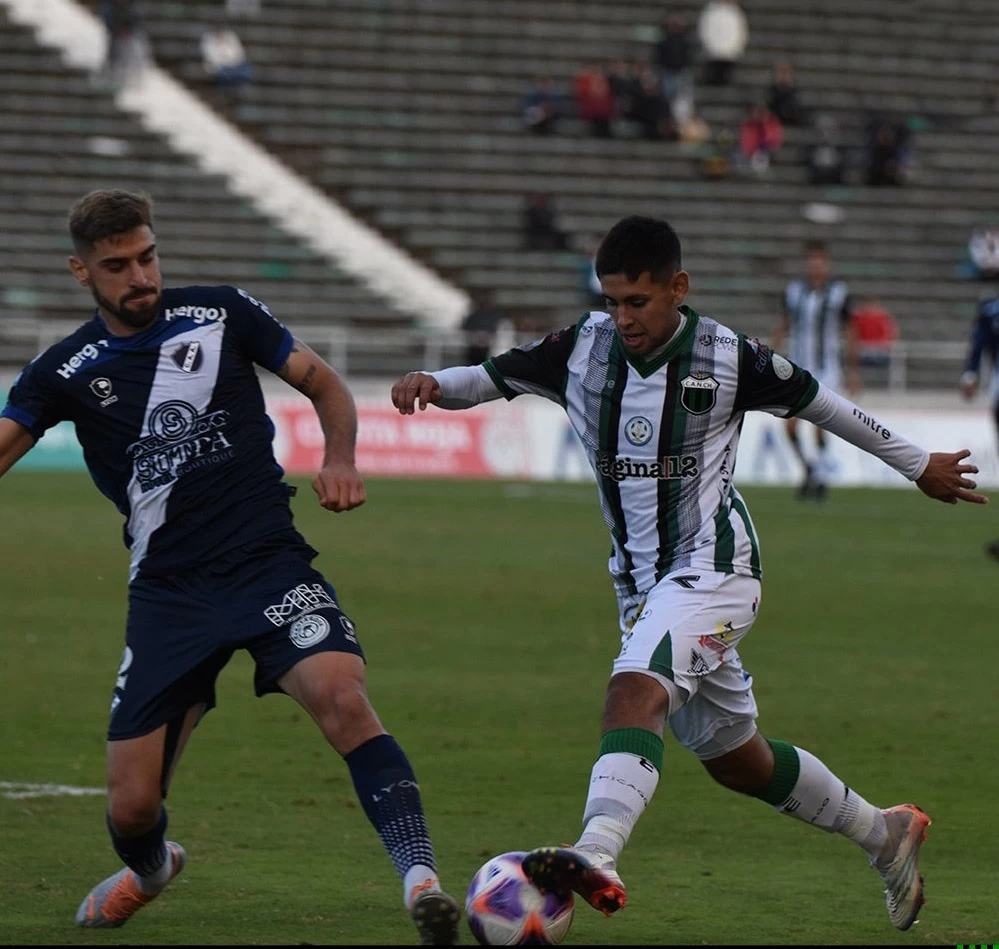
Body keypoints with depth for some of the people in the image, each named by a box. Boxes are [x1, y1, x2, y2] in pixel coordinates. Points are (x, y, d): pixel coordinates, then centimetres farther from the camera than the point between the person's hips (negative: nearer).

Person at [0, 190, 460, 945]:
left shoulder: (221, 315, 3)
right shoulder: (67, 372, 4)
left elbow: (325, 386, 11)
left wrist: (340, 461, -7)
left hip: (270, 563, -1)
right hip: (168, 593, 1)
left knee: (342, 697, -31)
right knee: (132, 807, 0)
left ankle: (422, 882, -35)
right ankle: (151, 870, 38)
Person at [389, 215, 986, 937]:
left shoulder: (727, 358, -10)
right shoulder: (583, 350, -1)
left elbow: (823, 405, 4)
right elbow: (489, 378, 1)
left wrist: (919, 466, 16)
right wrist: (433, 384, -23)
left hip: (712, 568, -6)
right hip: (642, 582, 6)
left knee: (634, 692, -32)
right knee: (735, 758, 16)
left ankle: (596, 859, -51)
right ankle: (886, 834, 38)